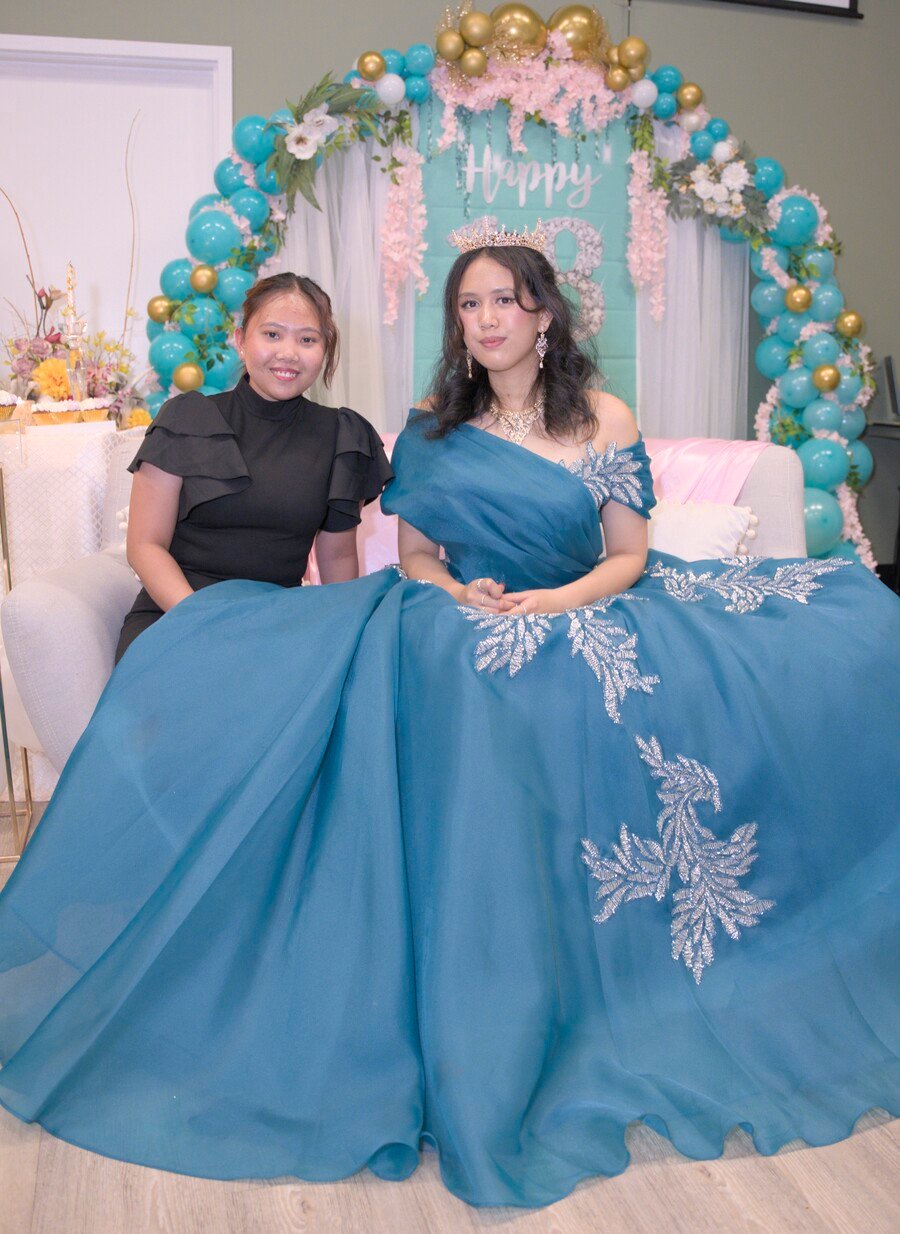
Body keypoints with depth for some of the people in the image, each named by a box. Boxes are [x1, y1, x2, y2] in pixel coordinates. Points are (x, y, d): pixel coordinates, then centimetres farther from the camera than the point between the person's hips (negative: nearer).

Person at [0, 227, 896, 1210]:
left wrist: (557, 601, -14)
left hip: (583, 626, 0)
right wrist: (461, 595, -10)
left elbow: (630, 557, 5)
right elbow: (414, 557, 12)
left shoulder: (604, 423, 7)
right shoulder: (432, 427, 12)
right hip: (456, 629, 0)